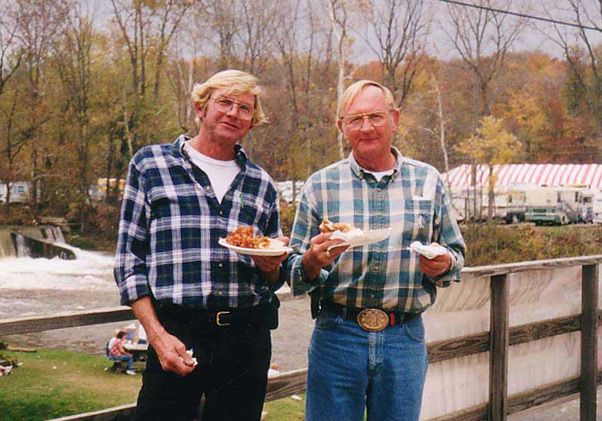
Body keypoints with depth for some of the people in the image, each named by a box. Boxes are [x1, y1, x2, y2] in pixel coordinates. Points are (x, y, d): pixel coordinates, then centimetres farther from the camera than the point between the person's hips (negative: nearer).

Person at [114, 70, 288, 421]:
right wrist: (157, 335, -10)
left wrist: (271, 266, -3)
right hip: (176, 334, -3)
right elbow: (129, 259, 0)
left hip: (248, 339, 3)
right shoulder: (151, 164, 5)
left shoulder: (262, 185, 15)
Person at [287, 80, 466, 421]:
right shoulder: (320, 186, 3)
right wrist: (312, 261, -18)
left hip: (405, 340, 1)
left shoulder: (429, 181, 7)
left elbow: (456, 252, 14)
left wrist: (443, 264, -8)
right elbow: (295, 274, 5)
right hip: (337, 337, -1)